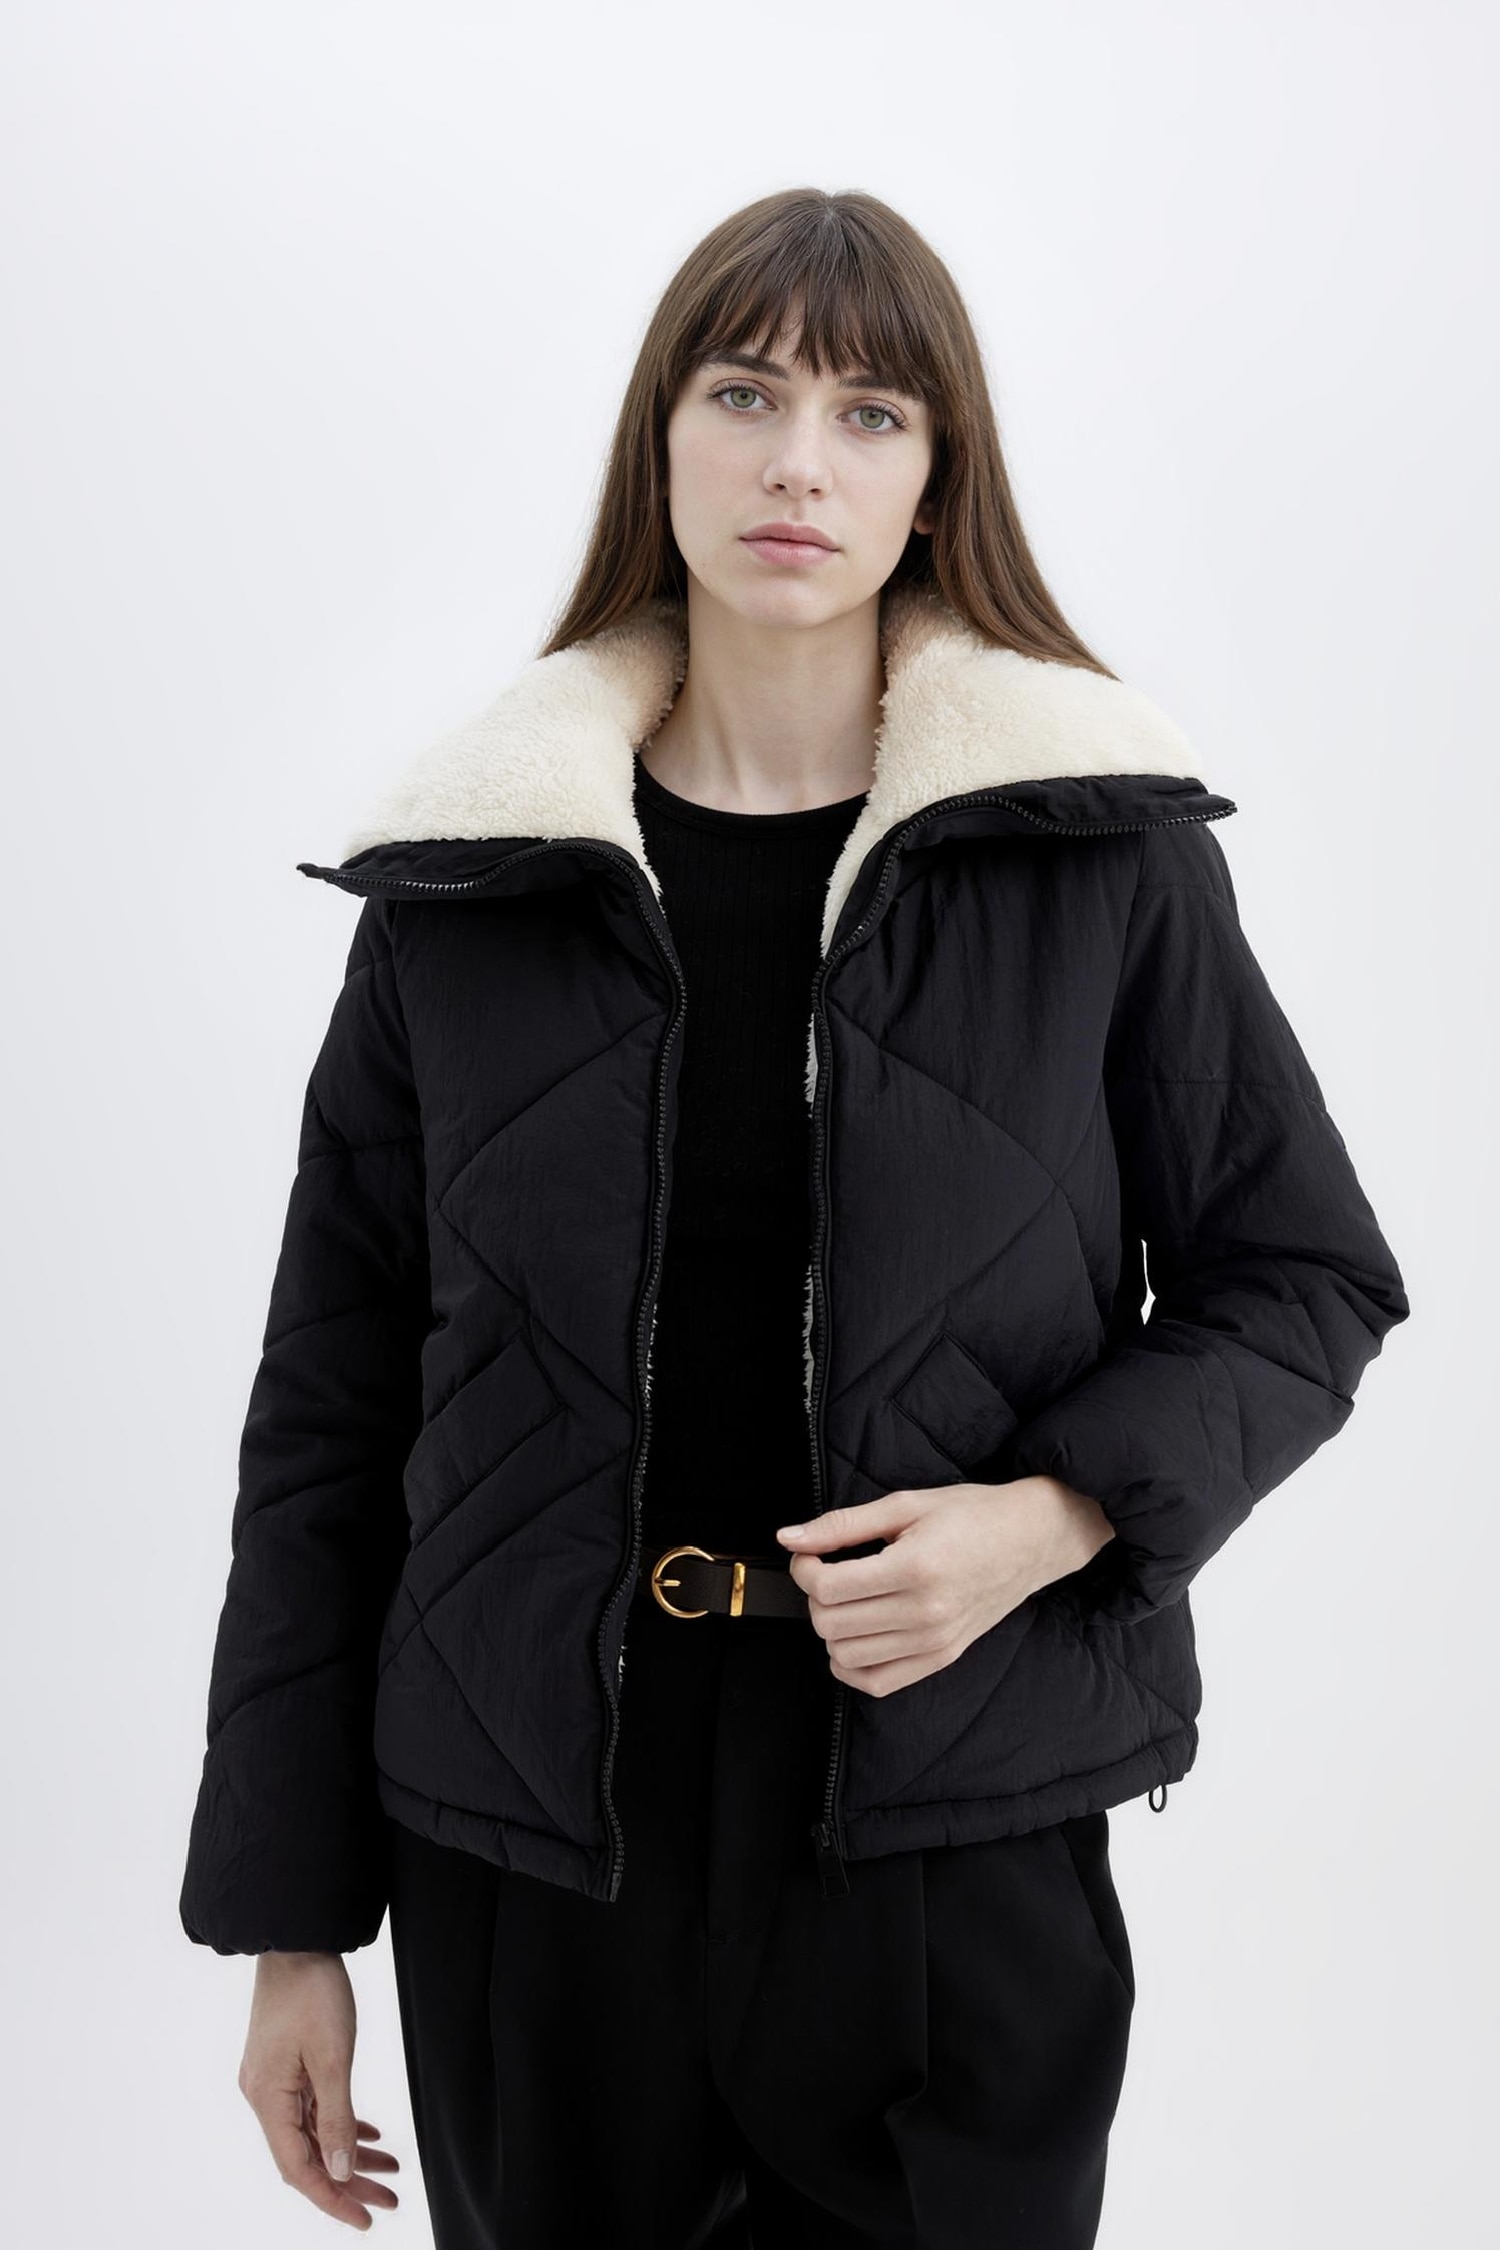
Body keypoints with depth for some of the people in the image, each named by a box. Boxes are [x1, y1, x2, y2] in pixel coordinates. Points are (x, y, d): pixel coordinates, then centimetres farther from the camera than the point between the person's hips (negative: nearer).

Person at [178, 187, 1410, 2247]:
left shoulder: (1103, 843, -4)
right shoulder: (471, 868, -1)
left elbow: (1308, 1282, 5)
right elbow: (332, 1407, 3)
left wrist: (1053, 1516, -14)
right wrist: (291, 1919, 3)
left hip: (960, 1840, -1)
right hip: (533, 1843, 1)